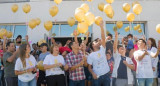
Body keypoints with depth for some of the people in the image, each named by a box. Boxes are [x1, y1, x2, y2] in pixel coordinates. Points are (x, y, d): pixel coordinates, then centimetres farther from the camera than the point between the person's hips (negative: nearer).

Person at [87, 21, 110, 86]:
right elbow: (89, 67, 0)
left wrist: (101, 27, -11)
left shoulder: (102, 50, 5)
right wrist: (93, 74, -19)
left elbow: (103, 38, -5)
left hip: (106, 75, 3)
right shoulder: (91, 55, -1)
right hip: (97, 76, -3)